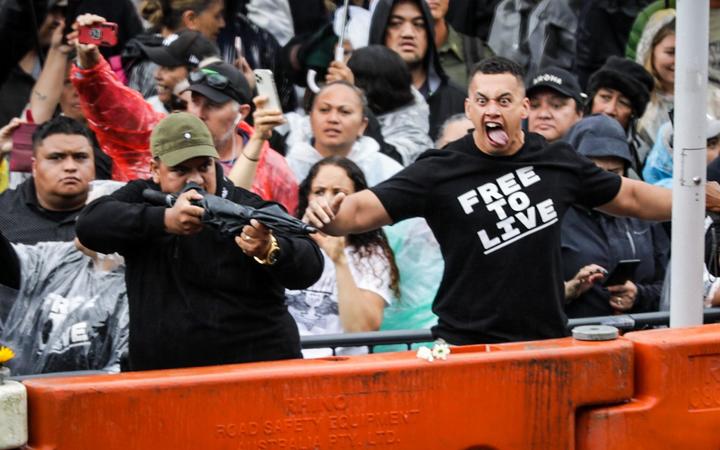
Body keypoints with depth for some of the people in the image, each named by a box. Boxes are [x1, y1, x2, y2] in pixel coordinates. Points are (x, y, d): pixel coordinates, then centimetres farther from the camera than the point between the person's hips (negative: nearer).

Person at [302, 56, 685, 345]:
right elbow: (362, 211, -13)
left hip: (547, 342, 3)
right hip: (467, 345, -3)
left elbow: (629, 196, 19)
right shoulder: (439, 172, -6)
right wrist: (326, 216, -34)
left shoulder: (558, 163, 5)